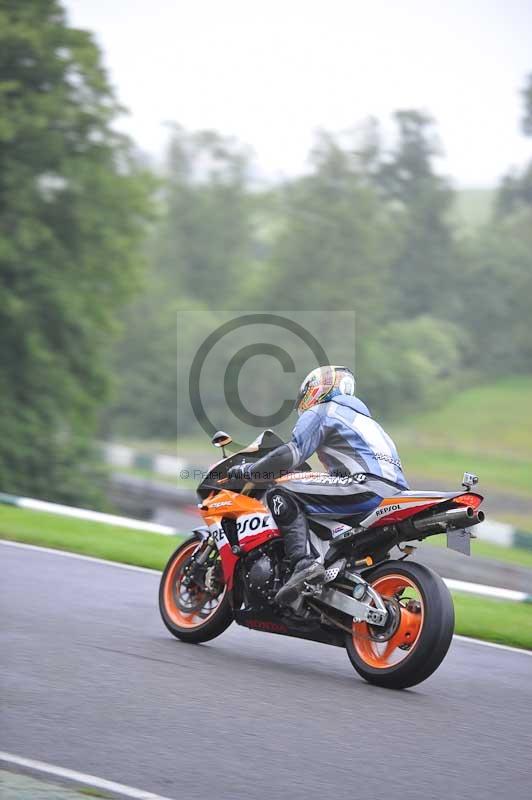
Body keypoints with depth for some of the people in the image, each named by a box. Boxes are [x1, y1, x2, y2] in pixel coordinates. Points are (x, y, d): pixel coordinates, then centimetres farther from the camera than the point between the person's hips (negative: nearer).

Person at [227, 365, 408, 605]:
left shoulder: (321, 412, 11)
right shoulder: (362, 417, 38)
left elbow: (293, 453, -3)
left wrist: (247, 471, 7)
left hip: (369, 487, -9)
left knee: (282, 491, -10)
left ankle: (303, 564, -31)